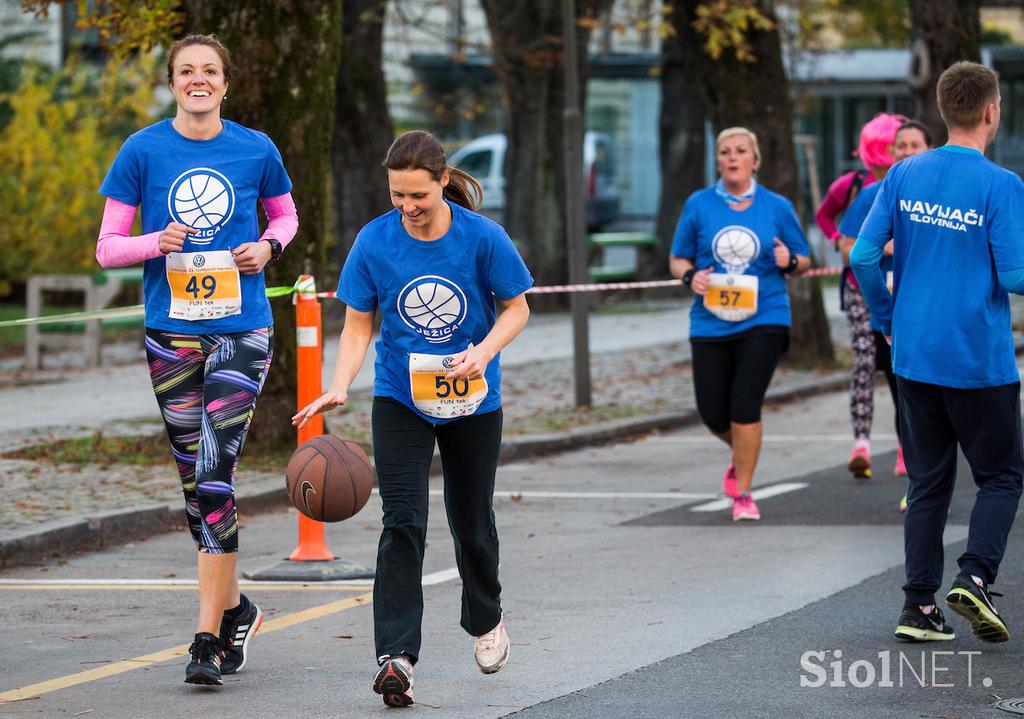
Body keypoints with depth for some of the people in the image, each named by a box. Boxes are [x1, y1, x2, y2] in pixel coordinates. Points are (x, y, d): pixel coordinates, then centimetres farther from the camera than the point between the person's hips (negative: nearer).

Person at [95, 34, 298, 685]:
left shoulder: (256, 150, 2)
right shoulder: (143, 151, 1)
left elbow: (285, 215, 20)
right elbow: (108, 247, 3)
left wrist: (268, 246, -2)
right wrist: (159, 242, -16)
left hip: (242, 330, -2)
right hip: (171, 332, 2)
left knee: (216, 474, -14)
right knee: (194, 480, 9)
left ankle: (209, 634, -12)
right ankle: (235, 609, 27)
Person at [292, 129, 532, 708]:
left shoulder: (482, 237, -14)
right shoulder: (374, 242, -12)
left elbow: (516, 308, -3)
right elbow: (359, 325, -4)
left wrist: (484, 350, -22)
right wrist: (340, 388, -19)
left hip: (472, 401, 0)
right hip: (400, 400, 0)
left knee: (472, 519, 15)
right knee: (403, 523, -14)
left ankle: (486, 620, 44)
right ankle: (396, 657, -20)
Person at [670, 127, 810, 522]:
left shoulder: (777, 207, 4)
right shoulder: (699, 205, 4)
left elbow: (803, 261, 12)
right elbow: (677, 259, 11)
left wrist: (790, 262, -12)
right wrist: (690, 276, -12)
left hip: (763, 321, -2)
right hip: (711, 323, 2)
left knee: (745, 407, -11)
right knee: (713, 414, 3)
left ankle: (742, 493, 2)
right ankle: (742, 456, 37)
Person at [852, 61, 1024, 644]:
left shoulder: (904, 176, 2)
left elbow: (864, 256, 0)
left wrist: (891, 319, 13)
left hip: (914, 356, 5)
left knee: (929, 482, 12)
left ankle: (919, 606, 9)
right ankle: (975, 577, -9)